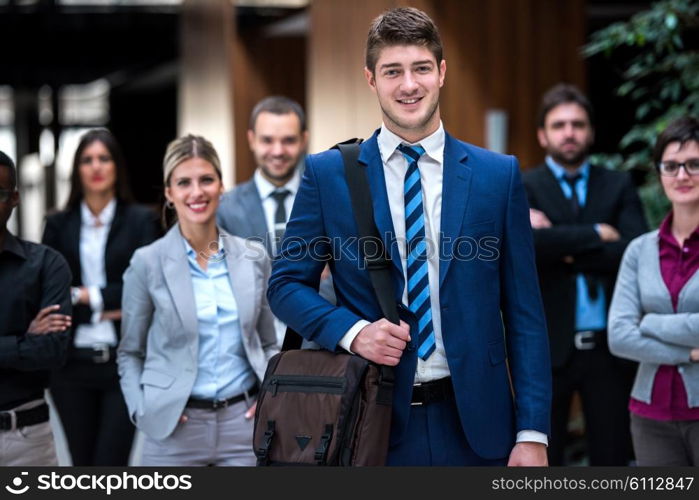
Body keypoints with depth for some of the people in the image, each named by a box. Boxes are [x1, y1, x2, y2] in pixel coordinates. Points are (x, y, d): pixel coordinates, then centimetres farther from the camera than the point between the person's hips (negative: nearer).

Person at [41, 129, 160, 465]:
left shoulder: (141, 221, 3)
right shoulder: (58, 225, 8)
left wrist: (87, 296, -7)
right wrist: (100, 310, -9)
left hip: (125, 362, -3)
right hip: (72, 364, 3)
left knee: (111, 465, -7)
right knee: (82, 466, 9)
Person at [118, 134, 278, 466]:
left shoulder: (254, 258, 8)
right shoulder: (148, 263, -1)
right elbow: (130, 352, 7)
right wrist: (142, 411, -7)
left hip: (243, 423, 2)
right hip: (175, 427, -2)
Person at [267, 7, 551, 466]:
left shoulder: (499, 175, 3)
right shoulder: (327, 174, 1)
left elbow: (523, 312, 2)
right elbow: (287, 284, 5)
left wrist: (532, 433, -3)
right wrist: (352, 331, -14)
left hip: (475, 425, 1)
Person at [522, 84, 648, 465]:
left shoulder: (619, 186, 8)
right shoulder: (522, 188, 2)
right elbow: (525, 243, -19)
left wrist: (565, 247, -12)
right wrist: (597, 234, -12)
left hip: (608, 347, 2)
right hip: (547, 347, -2)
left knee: (612, 458, 7)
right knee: (544, 461, 7)